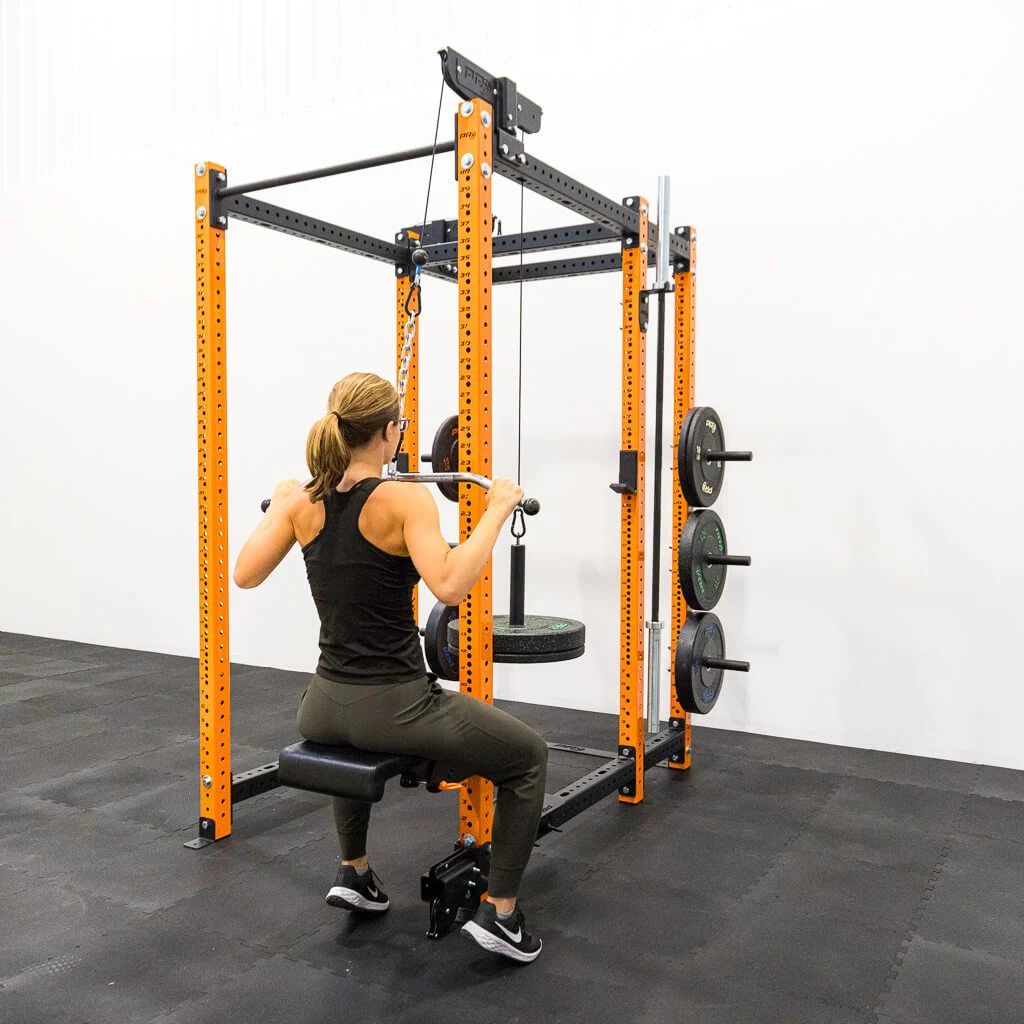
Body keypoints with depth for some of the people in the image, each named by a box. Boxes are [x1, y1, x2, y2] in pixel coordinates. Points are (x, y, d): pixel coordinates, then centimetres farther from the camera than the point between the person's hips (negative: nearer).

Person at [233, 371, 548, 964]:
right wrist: (496, 512, -19)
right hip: (393, 708, -6)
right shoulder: (404, 499, -16)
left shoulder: (302, 501, 1)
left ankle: (355, 873, 43)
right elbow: (448, 585, -29)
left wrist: (277, 508, 19)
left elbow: (245, 575, 8)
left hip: (324, 707, 6)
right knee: (529, 757, 14)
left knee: (358, 734, 44)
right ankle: (501, 914, 16)